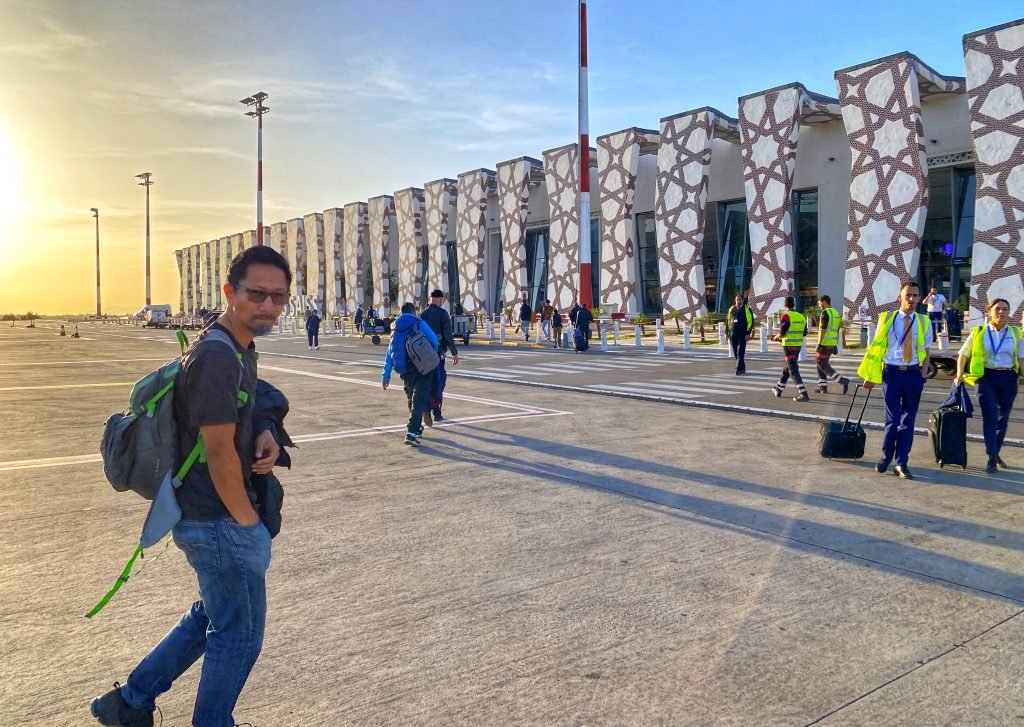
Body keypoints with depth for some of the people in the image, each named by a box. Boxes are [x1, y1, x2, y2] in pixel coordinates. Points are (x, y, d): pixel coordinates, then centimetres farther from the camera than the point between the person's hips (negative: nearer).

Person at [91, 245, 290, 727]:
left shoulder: (240, 348, 7)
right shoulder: (218, 359, -24)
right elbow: (220, 453, -24)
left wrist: (266, 435, -3)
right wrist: (247, 520, -13)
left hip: (204, 518, 10)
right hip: (221, 522, -10)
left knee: (212, 616, 26)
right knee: (239, 634, 9)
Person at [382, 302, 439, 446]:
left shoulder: (396, 329, 15)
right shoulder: (419, 324, 1)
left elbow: (389, 354, 12)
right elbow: (434, 340, -7)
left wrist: (386, 376, 13)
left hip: (405, 371, 5)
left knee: (412, 399, 23)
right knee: (419, 400, -8)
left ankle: (417, 428, 35)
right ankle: (412, 432, -20)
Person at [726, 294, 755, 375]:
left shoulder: (747, 309, 0)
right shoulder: (731, 309, 12)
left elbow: (750, 321, -4)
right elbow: (728, 321, 17)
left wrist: (748, 333, -11)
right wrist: (727, 333, 11)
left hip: (742, 334, -5)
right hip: (733, 334, 5)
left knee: (740, 353, -11)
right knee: (736, 353, 9)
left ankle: (739, 369, -12)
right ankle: (742, 368, 22)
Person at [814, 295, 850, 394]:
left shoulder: (826, 312, -13)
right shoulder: (836, 312, 15)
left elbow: (823, 329, -20)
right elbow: (837, 331, 18)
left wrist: (819, 344, -21)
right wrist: (835, 346, 22)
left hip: (825, 344, -9)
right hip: (832, 344, 9)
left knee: (822, 365, -4)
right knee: (820, 363, 16)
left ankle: (842, 380, -12)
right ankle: (823, 387, 14)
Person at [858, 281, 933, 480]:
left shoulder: (923, 322, 4)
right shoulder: (887, 319, 0)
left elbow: (926, 352, 9)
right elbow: (877, 348, 4)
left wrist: (923, 375, -1)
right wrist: (871, 375, 3)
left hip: (914, 374, 2)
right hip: (892, 373, -2)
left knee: (908, 421, 7)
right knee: (892, 419, -3)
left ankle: (901, 463, 16)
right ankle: (886, 457, 20)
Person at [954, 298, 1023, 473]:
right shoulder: (978, 333, 1)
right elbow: (963, 355, 8)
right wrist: (959, 376, 0)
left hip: (1008, 379, 2)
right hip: (986, 378, -2)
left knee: (1003, 418, 10)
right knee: (990, 417, -11)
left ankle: (995, 453, 25)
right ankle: (992, 457, -5)